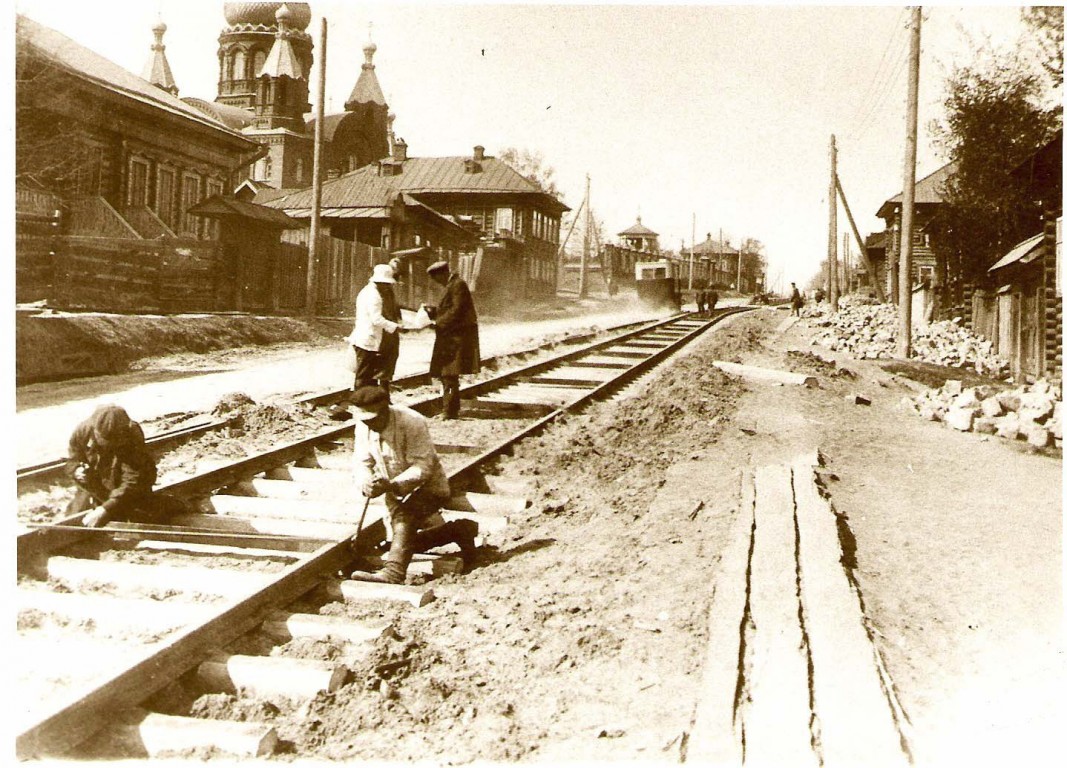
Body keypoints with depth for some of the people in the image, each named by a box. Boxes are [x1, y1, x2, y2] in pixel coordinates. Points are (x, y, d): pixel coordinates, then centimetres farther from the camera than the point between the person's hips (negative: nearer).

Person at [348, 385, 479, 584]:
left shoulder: (412, 423, -26)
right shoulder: (363, 427, -8)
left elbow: (423, 466, -30)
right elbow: (363, 463, -4)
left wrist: (393, 485, -43)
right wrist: (366, 484, -27)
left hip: (426, 485, -7)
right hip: (395, 492, 7)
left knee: (403, 518, -34)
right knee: (409, 541, 6)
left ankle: (393, 572, -42)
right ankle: (459, 530, 21)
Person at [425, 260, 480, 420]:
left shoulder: (458, 284, -13)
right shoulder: (452, 285, 19)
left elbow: (457, 311, -20)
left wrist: (439, 323, -16)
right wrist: (433, 312, 8)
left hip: (457, 337, -10)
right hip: (451, 337, 10)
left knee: (450, 375, -9)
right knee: (446, 375, 12)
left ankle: (449, 411, -6)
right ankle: (448, 410, 17)